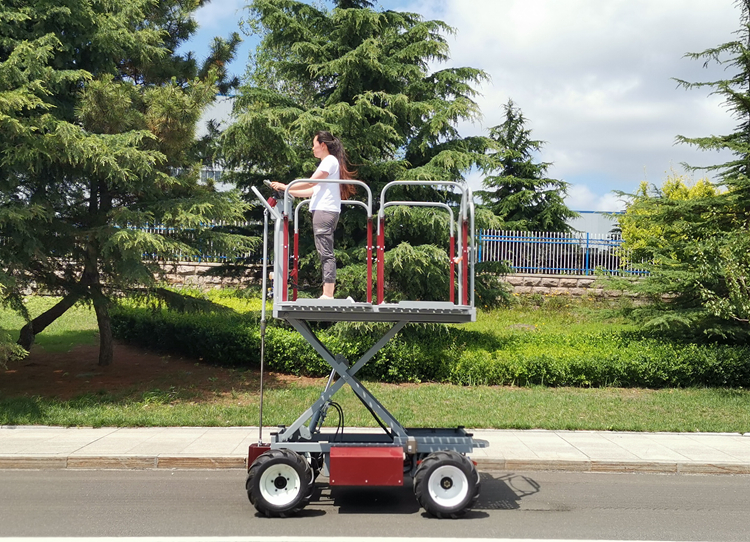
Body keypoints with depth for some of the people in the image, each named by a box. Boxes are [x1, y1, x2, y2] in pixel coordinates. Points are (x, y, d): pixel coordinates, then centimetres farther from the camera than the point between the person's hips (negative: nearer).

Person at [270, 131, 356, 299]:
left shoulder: (330, 161, -4)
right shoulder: (327, 162, 25)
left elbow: (310, 183, -11)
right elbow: (313, 190, 21)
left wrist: (285, 187, -6)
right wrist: (288, 192, 17)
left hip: (325, 211, -10)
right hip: (323, 211, 10)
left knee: (326, 254, -13)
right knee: (325, 254, 5)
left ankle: (328, 294, -16)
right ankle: (328, 294, 4)